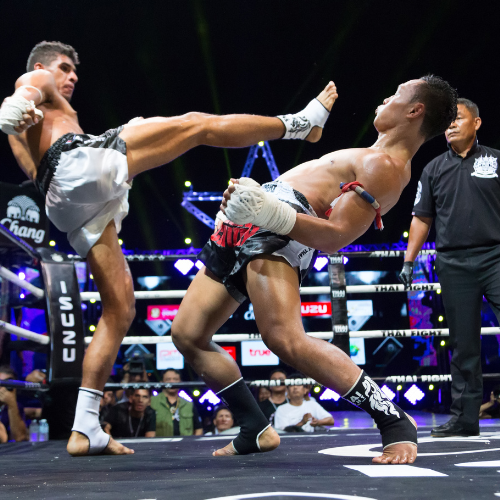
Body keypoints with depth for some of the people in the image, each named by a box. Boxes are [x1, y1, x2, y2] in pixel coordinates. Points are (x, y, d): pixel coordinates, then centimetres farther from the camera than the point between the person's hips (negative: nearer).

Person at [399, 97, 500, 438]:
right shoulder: (435, 170, 14)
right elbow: (422, 218, 15)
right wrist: (408, 261, 10)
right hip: (454, 265, 2)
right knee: (463, 346, 6)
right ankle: (465, 418, 14)